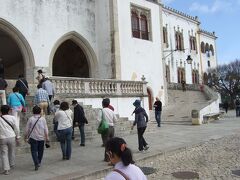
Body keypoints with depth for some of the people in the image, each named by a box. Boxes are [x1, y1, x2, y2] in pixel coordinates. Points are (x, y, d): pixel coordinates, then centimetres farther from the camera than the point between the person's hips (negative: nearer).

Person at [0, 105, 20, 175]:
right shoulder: (12, 118, -5)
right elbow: (16, 129, -1)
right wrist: (17, 137, 8)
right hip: (11, 137, 1)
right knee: (11, 152, 19)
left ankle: (6, 169, 5)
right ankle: (12, 165, 37)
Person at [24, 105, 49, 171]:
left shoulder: (31, 119, -7)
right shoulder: (43, 119, -4)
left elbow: (27, 129, -1)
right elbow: (46, 129, -2)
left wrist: (26, 137, 12)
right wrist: (47, 137, 6)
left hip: (33, 137, -2)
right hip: (41, 137, 2)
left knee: (34, 151, 1)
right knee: (40, 150, 16)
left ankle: (36, 163, -14)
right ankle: (39, 162, 30)